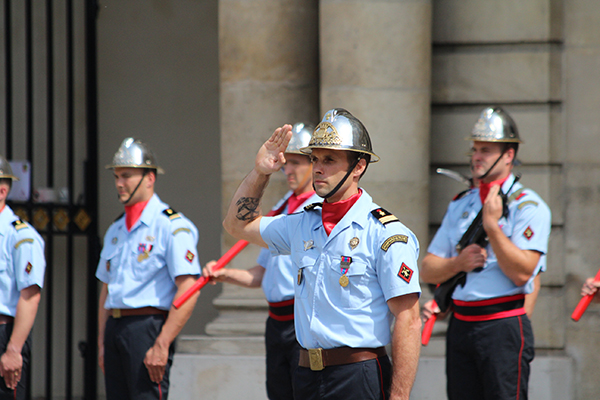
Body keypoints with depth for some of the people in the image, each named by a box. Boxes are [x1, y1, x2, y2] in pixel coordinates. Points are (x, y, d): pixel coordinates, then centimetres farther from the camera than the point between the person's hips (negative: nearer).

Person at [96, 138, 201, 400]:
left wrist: (161, 345, -19)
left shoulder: (172, 226, -7)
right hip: (114, 329, 7)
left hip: (148, 327, -7)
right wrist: (102, 343, 15)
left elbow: (188, 290, -14)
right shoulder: (115, 230, 18)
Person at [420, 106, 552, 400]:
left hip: (504, 329, -6)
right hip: (460, 326, 6)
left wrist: (492, 225, -18)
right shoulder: (460, 205, 16)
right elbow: (427, 271, 13)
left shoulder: (528, 206, -4)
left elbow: (522, 273, -15)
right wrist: (458, 263, -7)